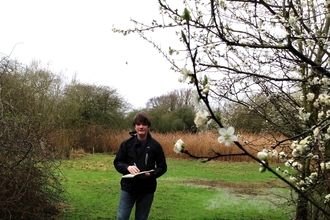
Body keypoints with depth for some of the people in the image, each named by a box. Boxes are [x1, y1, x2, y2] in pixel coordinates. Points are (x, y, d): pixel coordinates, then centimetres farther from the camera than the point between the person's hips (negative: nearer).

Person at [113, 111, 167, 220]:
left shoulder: (155, 145, -2)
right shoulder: (126, 143, 0)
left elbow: (162, 167, 1)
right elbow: (117, 162, 4)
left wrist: (151, 174, -18)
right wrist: (127, 167, -17)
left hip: (147, 189, 0)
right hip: (128, 187, 1)